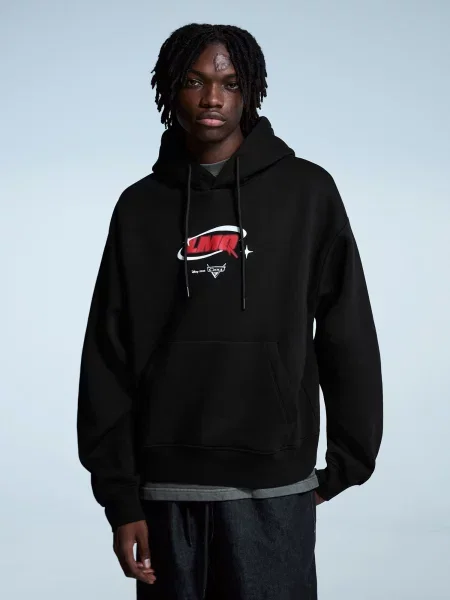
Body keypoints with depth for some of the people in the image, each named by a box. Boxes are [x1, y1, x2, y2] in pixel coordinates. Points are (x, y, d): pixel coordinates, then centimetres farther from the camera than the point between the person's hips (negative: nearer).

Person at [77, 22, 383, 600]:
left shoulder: (306, 191, 2)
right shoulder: (140, 207, 7)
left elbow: (348, 337, 4)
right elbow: (107, 358, 4)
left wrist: (349, 462, 2)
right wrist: (119, 493, -2)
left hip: (272, 485, -1)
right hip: (164, 487, 2)